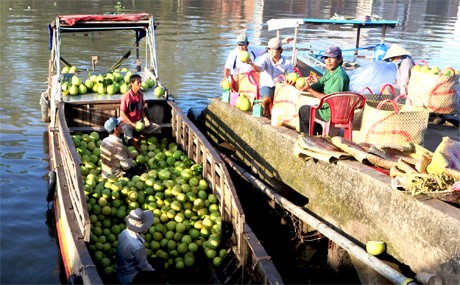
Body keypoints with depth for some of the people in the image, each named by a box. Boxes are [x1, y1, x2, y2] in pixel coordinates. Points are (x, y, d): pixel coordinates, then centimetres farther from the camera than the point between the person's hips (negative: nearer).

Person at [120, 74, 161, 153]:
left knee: (157, 128, -7)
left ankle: (138, 138, -4)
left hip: (139, 121, 7)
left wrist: (145, 119, -4)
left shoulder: (141, 94, 3)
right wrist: (133, 124, -20)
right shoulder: (126, 96, -18)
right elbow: (122, 113, -15)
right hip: (128, 122, -6)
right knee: (130, 139, -33)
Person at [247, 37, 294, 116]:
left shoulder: (287, 62, -1)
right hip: (266, 85, -2)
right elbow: (259, 69, -25)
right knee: (267, 99, -34)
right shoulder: (265, 58, -7)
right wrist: (252, 64, -47)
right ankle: (266, 110, 3)